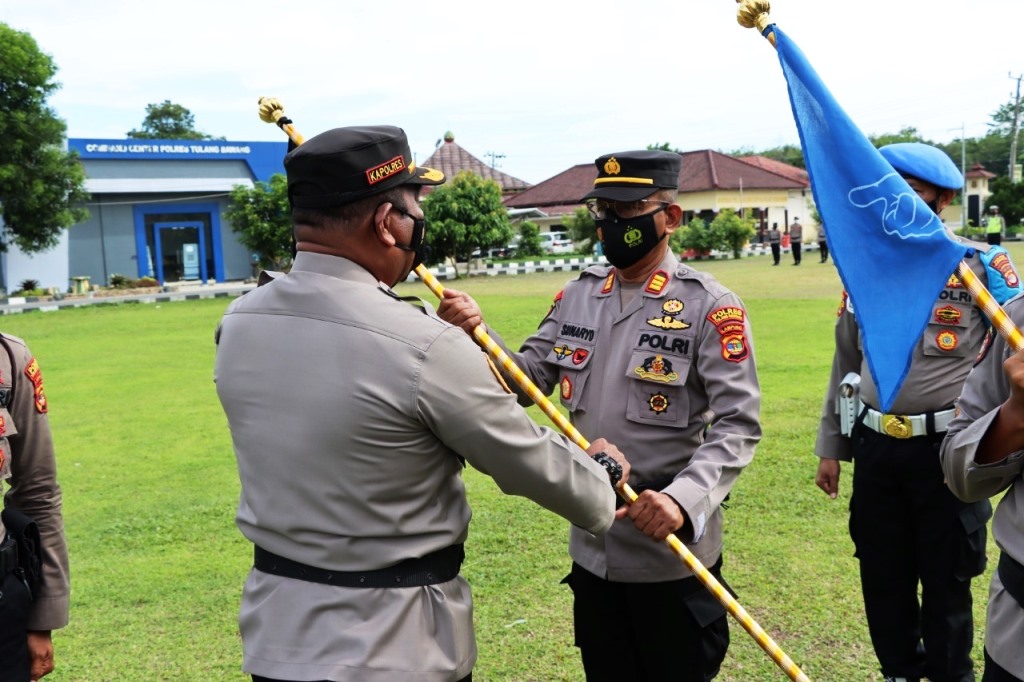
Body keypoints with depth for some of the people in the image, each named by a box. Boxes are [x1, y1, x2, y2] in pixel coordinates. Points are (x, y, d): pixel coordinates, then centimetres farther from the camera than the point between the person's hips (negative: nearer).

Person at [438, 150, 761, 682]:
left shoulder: (710, 307, -12)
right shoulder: (576, 296, 5)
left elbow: (738, 424, -18)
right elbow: (528, 382, 3)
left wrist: (683, 498, -33)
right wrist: (477, 335, -15)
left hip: (672, 553, -5)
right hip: (591, 548, 5)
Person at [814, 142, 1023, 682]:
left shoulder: (981, 264, -6)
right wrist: (830, 447, 14)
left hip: (949, 449, -4)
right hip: (875, 448, 4)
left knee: (947, 576, 12)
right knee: (882, 573, 16)